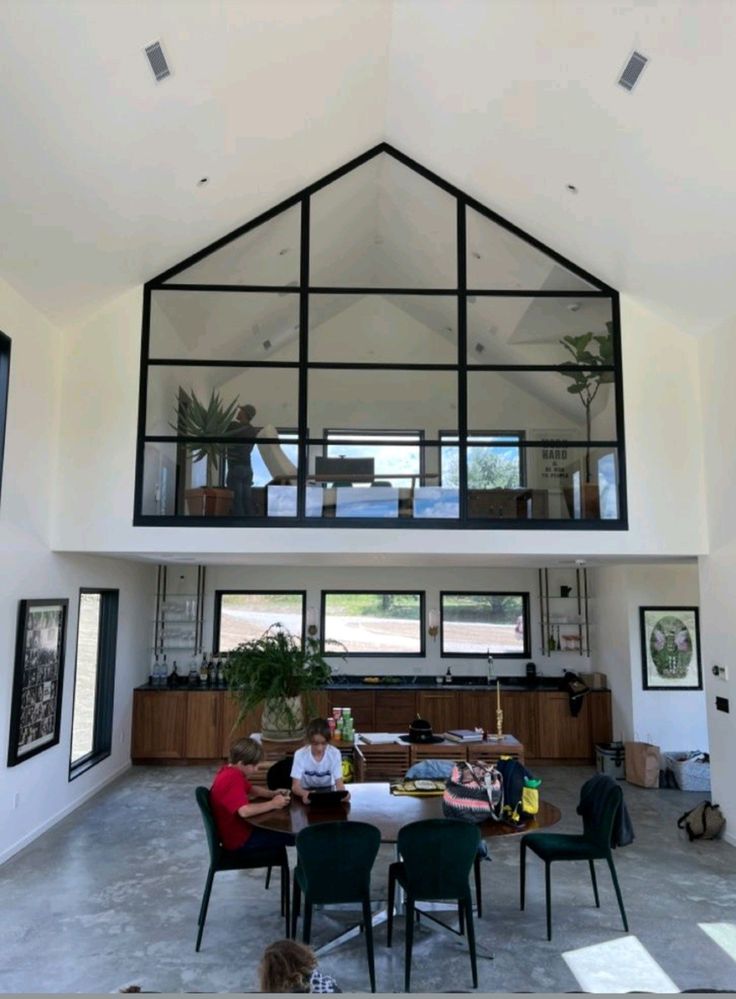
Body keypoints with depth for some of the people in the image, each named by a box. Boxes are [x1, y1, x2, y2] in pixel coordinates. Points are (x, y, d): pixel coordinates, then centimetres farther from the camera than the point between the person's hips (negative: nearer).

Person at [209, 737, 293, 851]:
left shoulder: (229, 771, 3)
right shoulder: (233, 779, -28)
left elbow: (251, 790, 16)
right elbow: (244, 811, -39)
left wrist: (274, 794, -1)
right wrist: (273, 804, -26)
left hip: (235, 829, 10)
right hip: (238, 839, -10)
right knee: (291, 835, -5)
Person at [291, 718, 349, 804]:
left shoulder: (335, 754, -15)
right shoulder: (300, 754, -18)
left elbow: (339, 783, -16)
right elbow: (295, 786, -22)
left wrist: (342, 793, -40)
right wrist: (305, 793, -45)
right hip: (306, 791, -1)